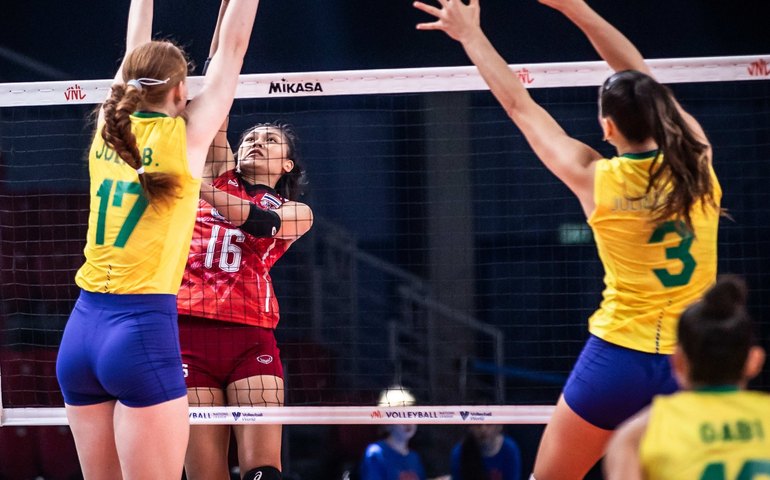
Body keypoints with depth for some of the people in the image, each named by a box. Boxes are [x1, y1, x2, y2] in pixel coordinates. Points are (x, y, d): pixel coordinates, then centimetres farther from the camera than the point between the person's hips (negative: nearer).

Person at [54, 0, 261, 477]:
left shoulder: (108, 131, 9)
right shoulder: (186, 137, -3)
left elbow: (135, 53, 25)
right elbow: (233, 45, 5)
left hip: (81, 330, 6)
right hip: (143, 328, -6)